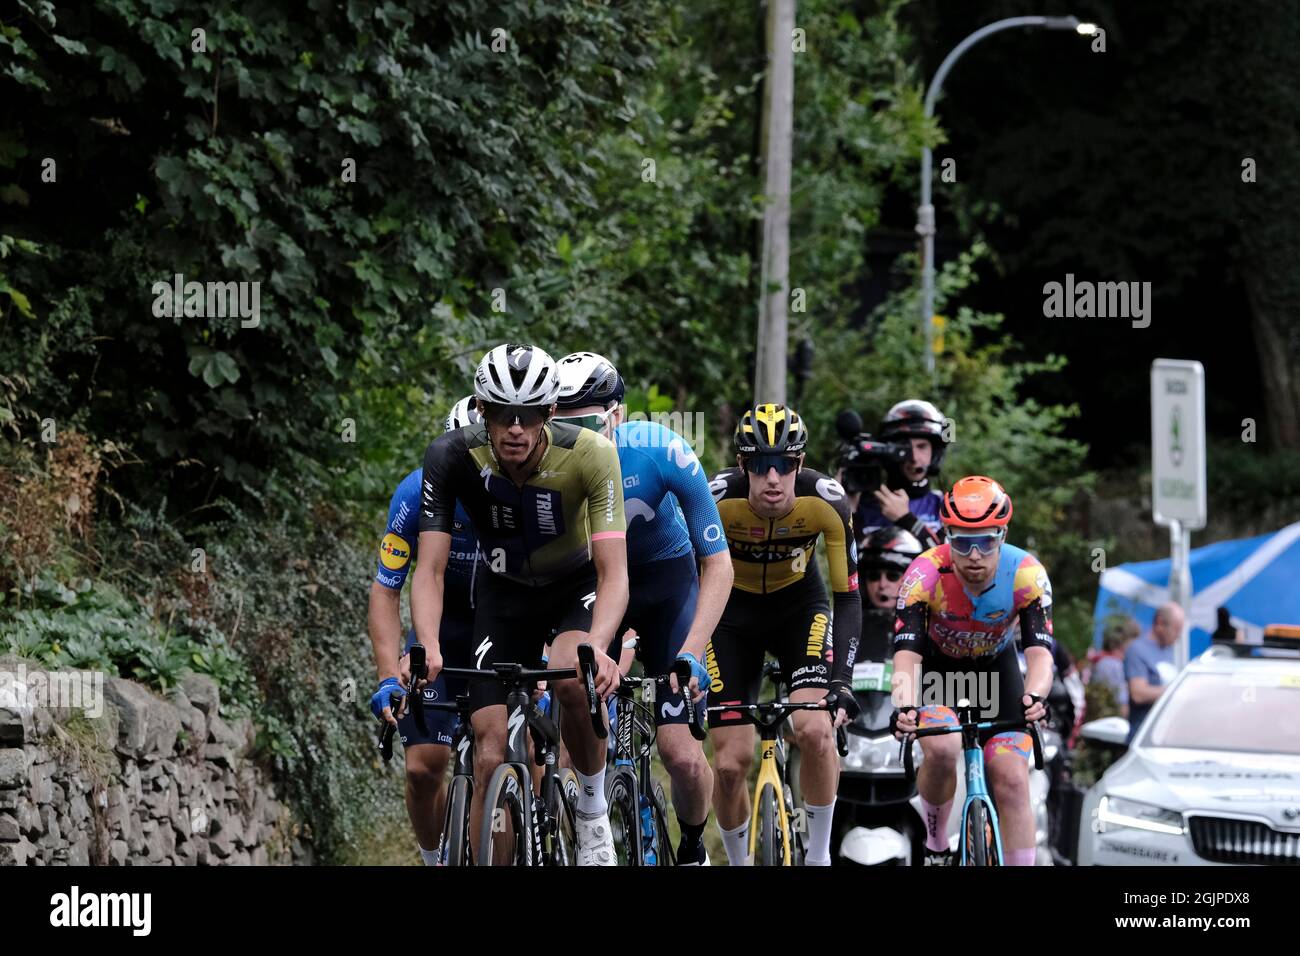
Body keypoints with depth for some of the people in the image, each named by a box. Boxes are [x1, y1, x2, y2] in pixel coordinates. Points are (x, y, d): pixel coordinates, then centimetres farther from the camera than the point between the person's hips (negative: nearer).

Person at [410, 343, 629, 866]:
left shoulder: (590, 455, -31)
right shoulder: (451, 456, -26)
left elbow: (615, 574, -34)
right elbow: (430, 569, -25)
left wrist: (597, 646, -52)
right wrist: (429, 649, -43)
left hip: (579, 584, -2)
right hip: (506, 592, 2)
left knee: (571, 677, -34)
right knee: (492, 759, -11)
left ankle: (594, 811, -9)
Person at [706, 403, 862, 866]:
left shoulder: (827, 502, -29)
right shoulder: (717, 500, -31)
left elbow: (848, 598, -23)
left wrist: (842, 681, -33)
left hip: (799, 604, 0)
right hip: (731, 609, 0)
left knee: (814, 730, -24)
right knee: (731, 762, -8)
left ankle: (819, 856, -5)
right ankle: (738, 864, 18)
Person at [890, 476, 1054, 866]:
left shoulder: (1026, 574, -29)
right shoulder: (926, 574, -32)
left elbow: (1040, 650, -35)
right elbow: (907, 651, -38)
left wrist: (1034, 696, -56)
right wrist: (905, 707, -57)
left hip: (996, 666, 1)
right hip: (937, 664, -1)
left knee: (1012, 781, -11)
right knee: (942, 750, -28)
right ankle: (936, 846, -3)